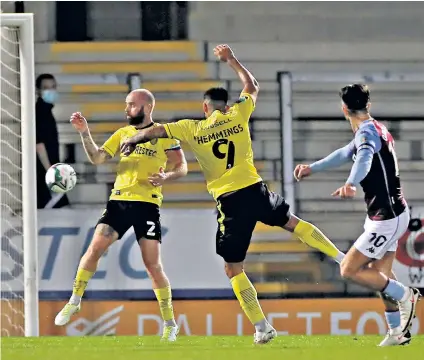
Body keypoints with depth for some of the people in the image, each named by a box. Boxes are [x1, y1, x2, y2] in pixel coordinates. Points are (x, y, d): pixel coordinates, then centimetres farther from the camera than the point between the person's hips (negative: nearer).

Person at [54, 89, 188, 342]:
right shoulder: (123, 133, 15)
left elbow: (182, 167, 0)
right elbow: (97, 158, 10)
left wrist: (166, 177, -20)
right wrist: (85, 133, -3)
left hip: (147, 204, -4)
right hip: (119, 200, 4)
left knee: (153, 264, -5)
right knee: (95, 248, -8)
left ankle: (170, 324, 5)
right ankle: (75, 301, 6)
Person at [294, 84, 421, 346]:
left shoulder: (367, 132, -19)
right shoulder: (374, 130, 11)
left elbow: (364, 158, -43)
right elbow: (346, 154, 29)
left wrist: (351, 184, -62)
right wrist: (312, 168, 39)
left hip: (386, 218, -10)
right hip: (390, 213, 10)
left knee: (349, 270, -7)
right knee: (380, 275, 17)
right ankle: (398, 331, 21)